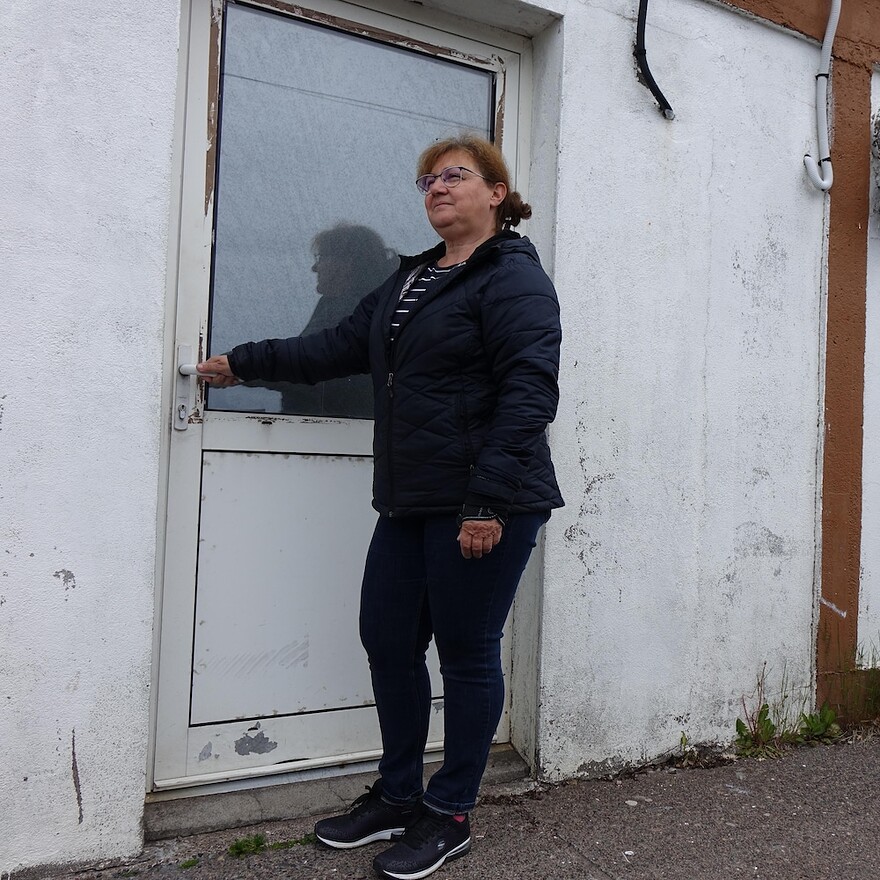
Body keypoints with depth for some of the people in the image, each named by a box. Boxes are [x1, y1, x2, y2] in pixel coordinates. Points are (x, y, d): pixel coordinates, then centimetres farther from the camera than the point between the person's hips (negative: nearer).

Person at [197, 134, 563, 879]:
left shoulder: (514, 278, -7)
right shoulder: (413, 278, 20)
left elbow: (528, 392, -17)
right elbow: (342, 346, 21)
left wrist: (489, 501, -23)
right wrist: (245, 362, 20)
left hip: (484, 506, -8)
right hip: (410, 503, 9)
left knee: (467, 653, 3)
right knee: (387, 640, 12)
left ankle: (450, 817, 23)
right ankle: (398, 797, 32)